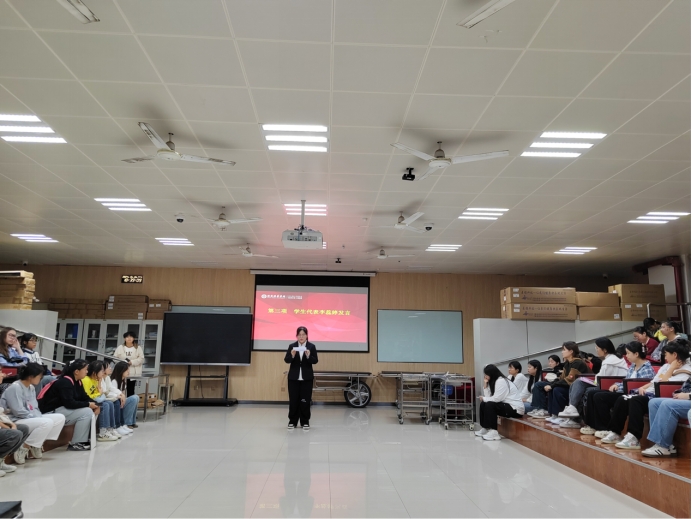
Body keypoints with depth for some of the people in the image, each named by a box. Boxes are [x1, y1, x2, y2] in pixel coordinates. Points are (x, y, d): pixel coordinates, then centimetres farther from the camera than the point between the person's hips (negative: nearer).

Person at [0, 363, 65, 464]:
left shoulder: (31, 388, 11)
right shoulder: (15, 388, -17)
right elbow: (19, 412, -22)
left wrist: (40, 418, -6)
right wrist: (39, 419, -16)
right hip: (15, 421, -9)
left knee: (60, 418, -3)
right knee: (47, 423, -31)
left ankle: (36, 446, 0)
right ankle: (22, 449, -17)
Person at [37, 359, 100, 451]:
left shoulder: (77, 382, 7)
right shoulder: (65, 382, -22)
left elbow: (84, 397, 12)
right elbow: (69, 403, -29)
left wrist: (94, 405, -8)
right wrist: (88, 404, -20)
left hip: (63, 409, 10)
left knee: (91, 411, 1)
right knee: (86, 412, -21)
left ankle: (84, 439, 2)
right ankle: (75, 444, -13)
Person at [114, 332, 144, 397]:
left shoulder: (138, 348, 3)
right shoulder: (120, 347, 7)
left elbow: (141, 359, -3)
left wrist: (132, 362, -16)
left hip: (133, 374, -1)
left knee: (130, 391, 4)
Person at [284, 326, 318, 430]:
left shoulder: (312, 346, -1)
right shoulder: (291, 346, 1)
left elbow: (315, 361, -5)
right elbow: (286, 360, -3)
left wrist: (308, 356, -25)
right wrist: (292, 355, -23)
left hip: (306, 378, -1)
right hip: (293, 377, 1)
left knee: (305, 400, 2)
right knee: (293, 400, 5)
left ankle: (305, 422, 12)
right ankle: (292, 421, 17)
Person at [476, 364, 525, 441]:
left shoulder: (501, 381, -16)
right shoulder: (494, 381, 12)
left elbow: (496, 398, -23)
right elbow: (489, 397, 2)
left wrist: (483, 399, -8)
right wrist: (485, 384, -3)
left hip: (516, 409, -10)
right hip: (506, 405, 10)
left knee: (489, 405, -25)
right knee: (483, 404, 2)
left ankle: (494, 432, -22)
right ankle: (485, 429, 11)